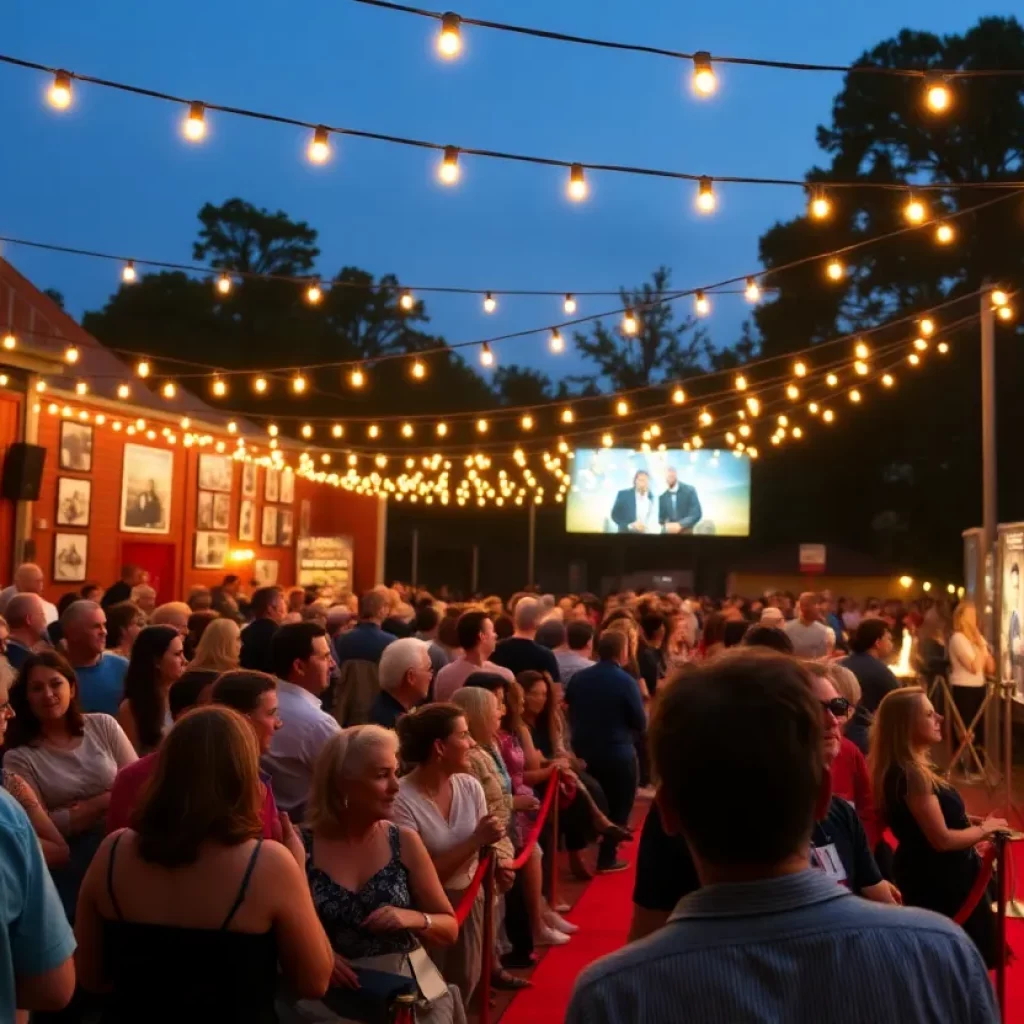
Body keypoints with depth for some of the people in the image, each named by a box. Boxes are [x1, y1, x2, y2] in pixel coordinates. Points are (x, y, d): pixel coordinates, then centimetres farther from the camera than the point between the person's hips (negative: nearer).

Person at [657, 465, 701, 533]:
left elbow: (696, 514, -10)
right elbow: (661, 518, 10)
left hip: (687, 532, -2)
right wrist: (666, 525, -12)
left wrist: (680, 525, -19)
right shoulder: (662, 496, 5)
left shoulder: (689, 490, -5)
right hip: (669, 532, 2)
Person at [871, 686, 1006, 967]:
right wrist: (985, 829, -9)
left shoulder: (907, 770, 3)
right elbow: (942, 839, -25)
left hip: (930, 876, 10)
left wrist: (968, 822, 4)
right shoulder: (911, 775, -28)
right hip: (936, 882, -10)